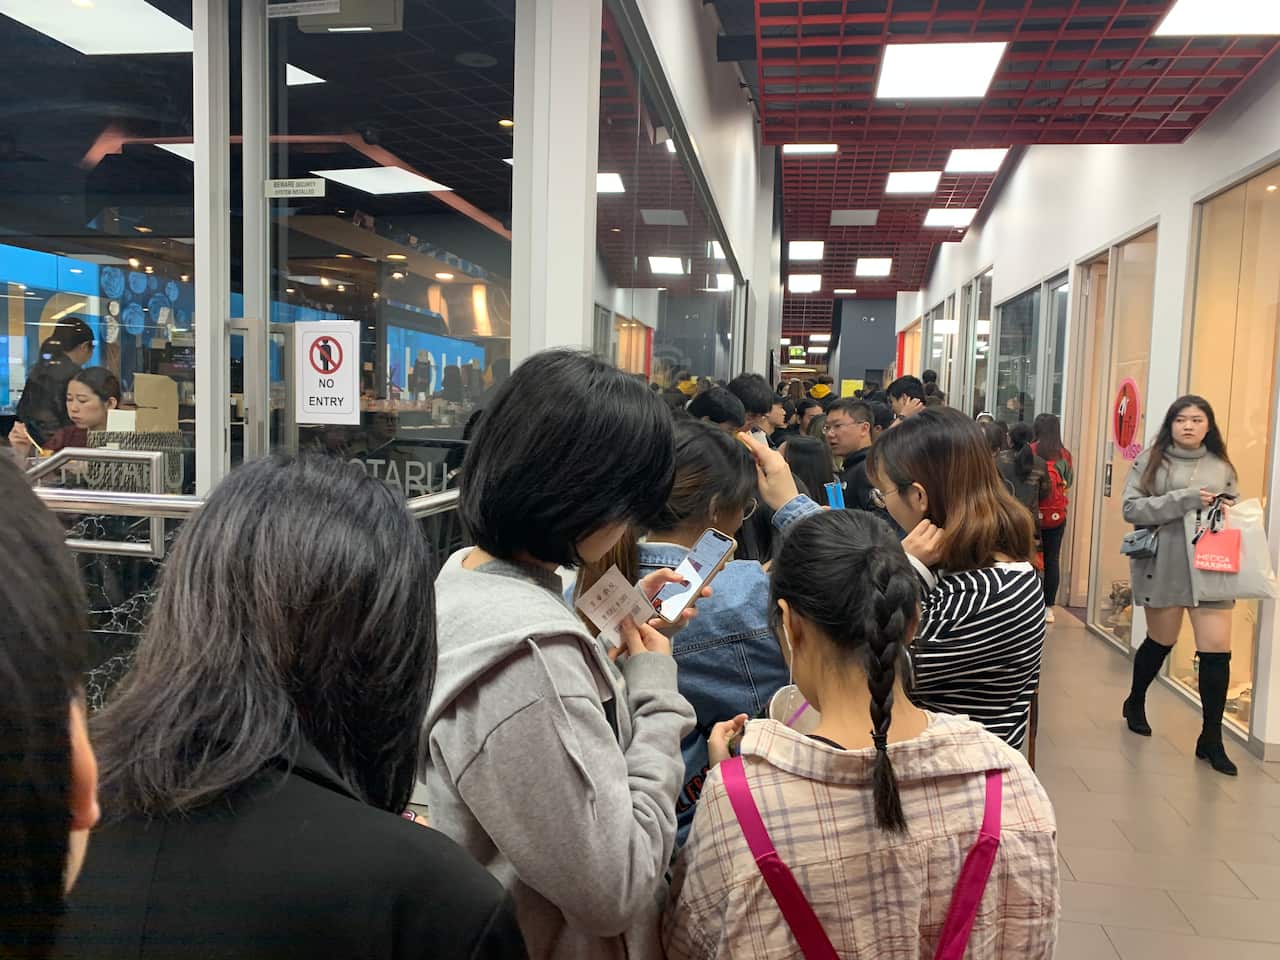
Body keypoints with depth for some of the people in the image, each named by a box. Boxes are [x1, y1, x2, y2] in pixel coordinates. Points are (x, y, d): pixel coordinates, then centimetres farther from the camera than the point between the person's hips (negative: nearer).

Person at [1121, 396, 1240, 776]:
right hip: (1163, 567, -2)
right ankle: (1135, 703, 41)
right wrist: (1185, 499, -19)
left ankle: (1211, 739, 8)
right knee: (1160, 641, 13)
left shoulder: (1223, 467, 9)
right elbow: (1132, 508, -10)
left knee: (1217, 650, -5)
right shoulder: (1150, 459, -1)